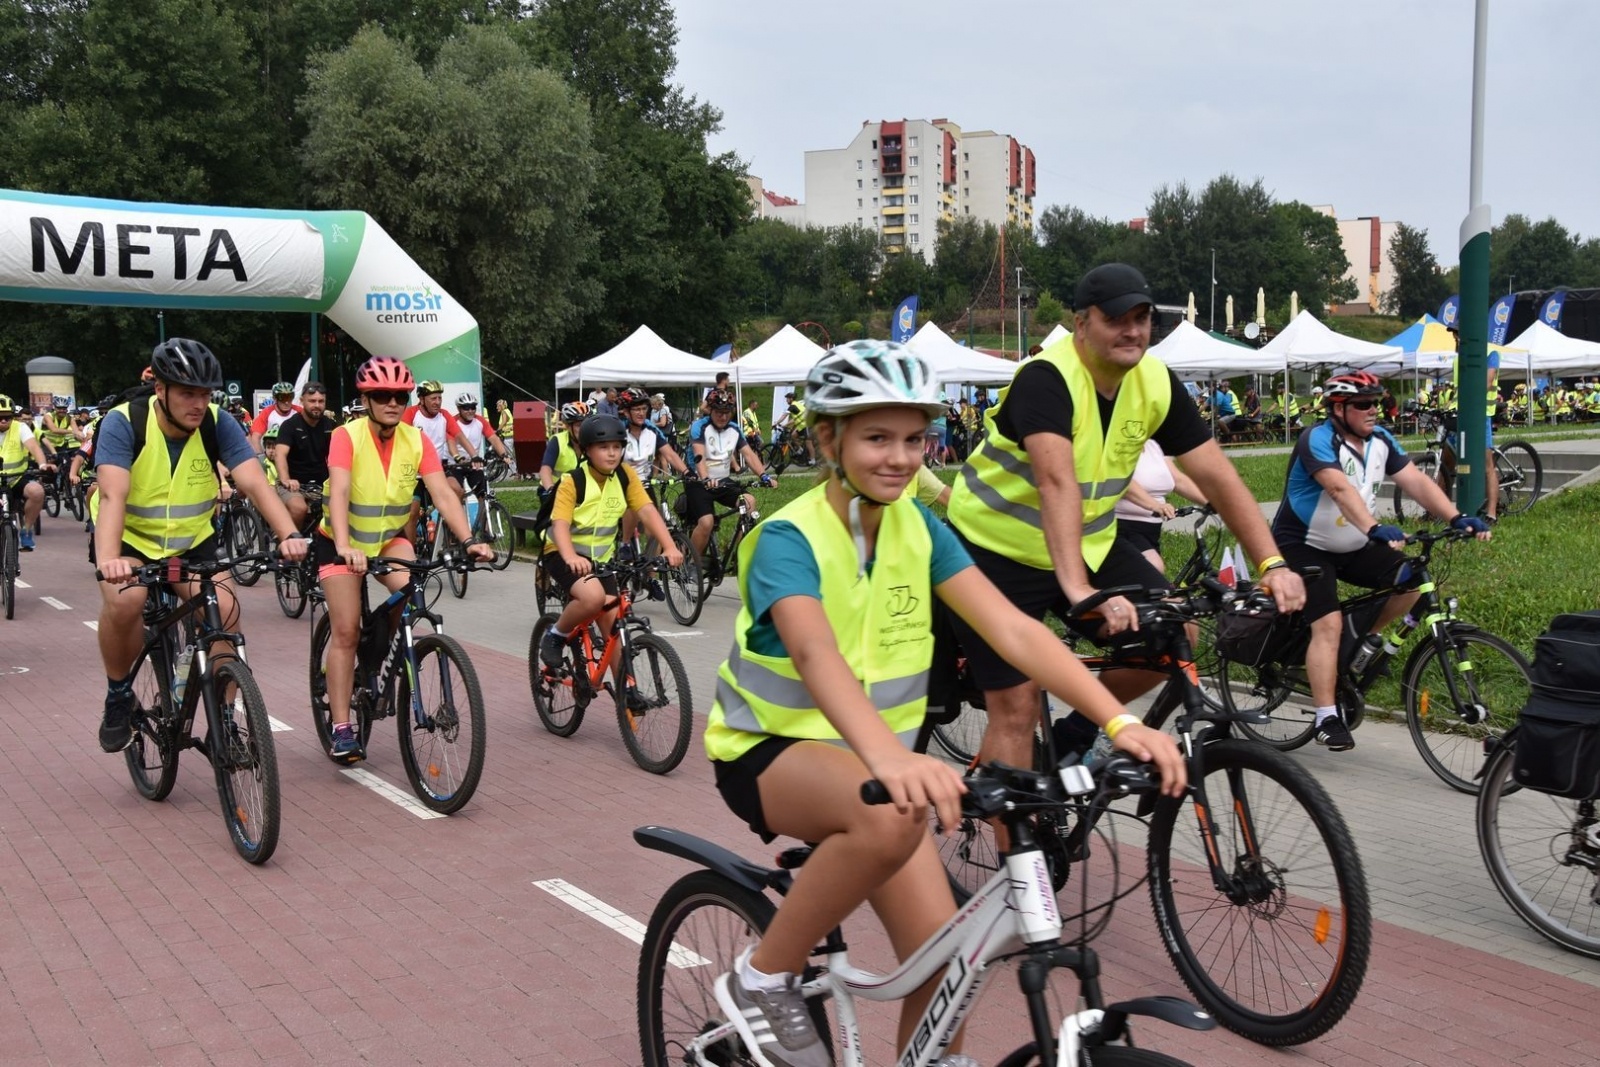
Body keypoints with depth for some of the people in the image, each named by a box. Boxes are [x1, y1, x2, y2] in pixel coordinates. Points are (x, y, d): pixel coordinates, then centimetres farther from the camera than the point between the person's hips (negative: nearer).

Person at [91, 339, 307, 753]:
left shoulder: (218, 425, -15)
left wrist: (288, 535, -43)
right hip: (131, 540, -2)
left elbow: (255, 483, -26)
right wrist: (107, 559, -51)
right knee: (124, 600, -31)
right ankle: (118, 695, -4)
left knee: (225, 612, -21)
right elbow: (113, 495, -34)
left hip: (192, 541, 2)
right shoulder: (123, 423, -22)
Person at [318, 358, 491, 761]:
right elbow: (339, 493, -35)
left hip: (389, 538, 3)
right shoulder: (347, 437, -22)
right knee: (345, 631, -8)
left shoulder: (417, 441, -12)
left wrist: (469, 540, -35)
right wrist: (345, 547, -51)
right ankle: (341, 728, 0)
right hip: (340, 542, -3)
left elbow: (443, 495, -20)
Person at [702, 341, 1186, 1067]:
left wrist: (1119, 722, -28)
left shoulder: (918, 527, -4)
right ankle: (763, 979, -14)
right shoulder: (788, 539, -21)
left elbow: (1013, 631, -15)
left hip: (871, 754, 5)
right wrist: (891, 757, -60)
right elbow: (816, 654, -41)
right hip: (771, 748, -5)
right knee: (892, 815, -37)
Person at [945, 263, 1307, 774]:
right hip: (999, 549, -6)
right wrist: (1076, 589, -50)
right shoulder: (1046, 379, -25)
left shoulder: (1157, 384, -6)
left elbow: (1217, 477, -8)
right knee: (1016, 710, -7)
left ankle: (1079, 730, 15)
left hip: (1088, 544, 6)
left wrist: (1274, 565, -18)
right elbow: (1057, 484, -39)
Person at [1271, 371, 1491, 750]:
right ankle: (1327, 719, -16)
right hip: (1303, 545, -7)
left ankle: (1367, 638, 15)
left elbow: (1416, 481, -8)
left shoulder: (1380, 440, 0)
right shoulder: (1318, 440, -22)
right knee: (1328, 624, -19)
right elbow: (1340, 489, -38)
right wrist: (1375, 529, -52)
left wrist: (1456, 518, -21)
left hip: (1351, 546, 7)